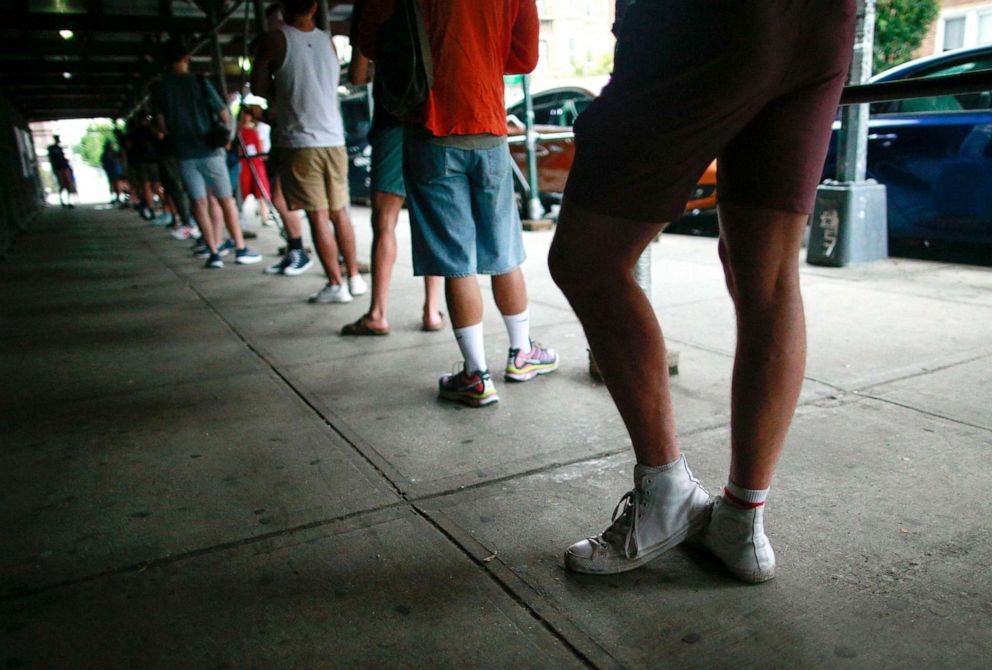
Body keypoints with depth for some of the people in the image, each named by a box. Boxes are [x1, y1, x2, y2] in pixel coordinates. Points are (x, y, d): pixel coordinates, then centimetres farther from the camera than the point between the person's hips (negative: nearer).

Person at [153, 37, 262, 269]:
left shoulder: (161, 89, 2)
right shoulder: (199, 82, -6)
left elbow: (162, 126, 3)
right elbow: (224, 115, -6)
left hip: (184, 154, 3)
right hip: (209, 151, -2)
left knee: (199, 202, 5)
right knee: (226, 200, 4)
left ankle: (214, 252, 2)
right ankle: (241, 249, 5)